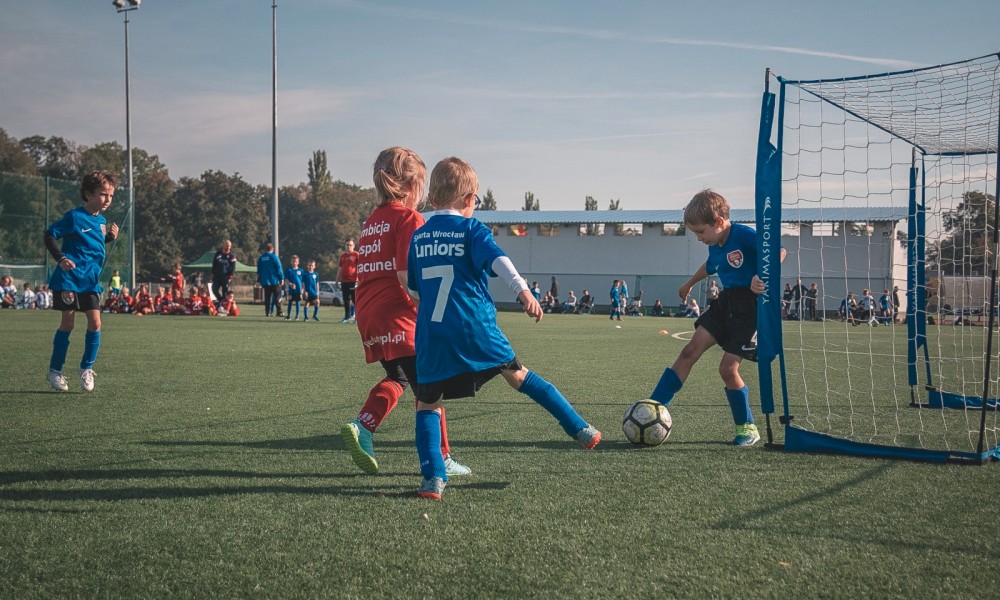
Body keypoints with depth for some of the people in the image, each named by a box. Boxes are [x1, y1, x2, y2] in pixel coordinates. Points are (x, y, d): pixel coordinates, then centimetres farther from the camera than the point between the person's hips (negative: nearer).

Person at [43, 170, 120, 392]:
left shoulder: (101, 221, 10)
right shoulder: (74, 217, -11)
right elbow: (50, 235, -11)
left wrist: (110, 237, 3)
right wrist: (61, 259, -22)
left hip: (91, 281, 6)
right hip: (69, 278, -6)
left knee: (95, 323, -3)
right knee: (68, 322, -2)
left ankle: (87, 368, 12)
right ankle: (55, 370, 12)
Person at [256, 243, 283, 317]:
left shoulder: (260, 258, 8)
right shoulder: (274, 257, -8)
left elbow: (259, 270, 14)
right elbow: (279, 268, -9)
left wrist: (259, 280, 21)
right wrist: (281, 279, -4)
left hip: (265, 281, 4)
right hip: (274, 280, -4)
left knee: (267, 298, 8)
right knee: (277, 297, -1)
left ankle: (267, 312, 4)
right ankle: (279, 312, -6)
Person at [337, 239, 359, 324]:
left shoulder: (356, 255, -1)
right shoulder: (342, 256, 16)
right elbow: (340, 268, 20)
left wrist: (358, 279, -13)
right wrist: (337, 280, 16)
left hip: (353, 281, -6)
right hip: (344, 281, 6)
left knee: (355, 299, -6)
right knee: (346, 300, 9)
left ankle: (357, 317, -4)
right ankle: (347, 317, 14)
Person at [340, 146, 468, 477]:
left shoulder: (371, 221, 18)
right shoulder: (409, 218, -8)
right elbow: (405, 274, -18)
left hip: (368, 313, 8)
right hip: (397, 313, -8)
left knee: (397, 378, 21)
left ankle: (361, 426, 2)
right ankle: (441, 458, 5)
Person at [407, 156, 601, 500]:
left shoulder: (418, 236, 14)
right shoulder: (471, 229, 2)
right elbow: (497, 258, -17)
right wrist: (523, 291, -29)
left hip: (431, 333, 2)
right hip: (476, 329, -1)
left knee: (427, 402, 7)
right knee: (517, 374, 15)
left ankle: (433, 478, -8)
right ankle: (579, 429, 19)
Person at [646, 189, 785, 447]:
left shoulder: (743, 235, -17)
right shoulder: (715, 247, 10)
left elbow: (778, 251, -26)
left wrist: (763, 275, -42)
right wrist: (689, 284, 49)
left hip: (751, 305, -8)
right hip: (726, 302, 8)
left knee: (728, 368, -11)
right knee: (690, 351, -2)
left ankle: (748, 428, 9)